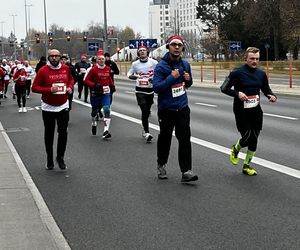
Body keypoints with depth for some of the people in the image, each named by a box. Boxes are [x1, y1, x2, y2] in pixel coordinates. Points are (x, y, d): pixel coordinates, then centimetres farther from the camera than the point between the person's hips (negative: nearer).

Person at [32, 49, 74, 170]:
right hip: (48, 108, -2)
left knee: (63, 133, -1)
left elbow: (71, 79, 21)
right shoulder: (43, 71, -10)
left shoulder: (66, 68, 1)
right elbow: (34, 87, -10)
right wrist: (49, 90, -22)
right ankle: (49, 159, 24)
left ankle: (60, 157, 17)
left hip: (63, 107, 2)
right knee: (49, 134, 9)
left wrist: (70, 87, -1)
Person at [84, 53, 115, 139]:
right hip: (96, 93, -2)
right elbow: (86, 80, -8)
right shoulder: (93, 69, -8)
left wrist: (112, 85, 12)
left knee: (107, 110, -15)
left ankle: (106, 131, -19)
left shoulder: (108, 69, 6)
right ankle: (94, 124, 47)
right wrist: (95, 85, -21)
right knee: (95, 111, 15)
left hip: (106, 93, 2)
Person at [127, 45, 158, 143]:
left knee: (147, 111, 13)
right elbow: (129, 73, 12)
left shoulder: (153, 62, -5)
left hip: (150, 90, 1)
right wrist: (131, 76, -11)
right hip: (140, 90, -1)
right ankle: (147, 133, -13)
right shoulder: (135, 64, 1)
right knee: (144, 111, -13)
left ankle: (144, 130, 34)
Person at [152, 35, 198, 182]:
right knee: (165, 138, 11)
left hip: (182, 108, 3)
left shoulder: (185, 65, 6)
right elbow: (156, 87, -18)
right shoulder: (161, 66, -11)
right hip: (166, 109, -3)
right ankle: (161, 165, 33)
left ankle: (186, 171, -6)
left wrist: (188, 79, -4)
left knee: (185, 138, -6)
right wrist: (172, 77, -24)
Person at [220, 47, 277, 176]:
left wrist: (272, 96, -4)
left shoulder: (261, 74, 5)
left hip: (256, 112, 5)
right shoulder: (237, 73, -10)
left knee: (254, 140, 6)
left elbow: (266, 89, 18)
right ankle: (235, 150, 26)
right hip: (241, 112, -5)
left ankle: (246, 165, 23)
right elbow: (224, 88, -8)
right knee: (247, 138, -10)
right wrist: (237, 93, -24)